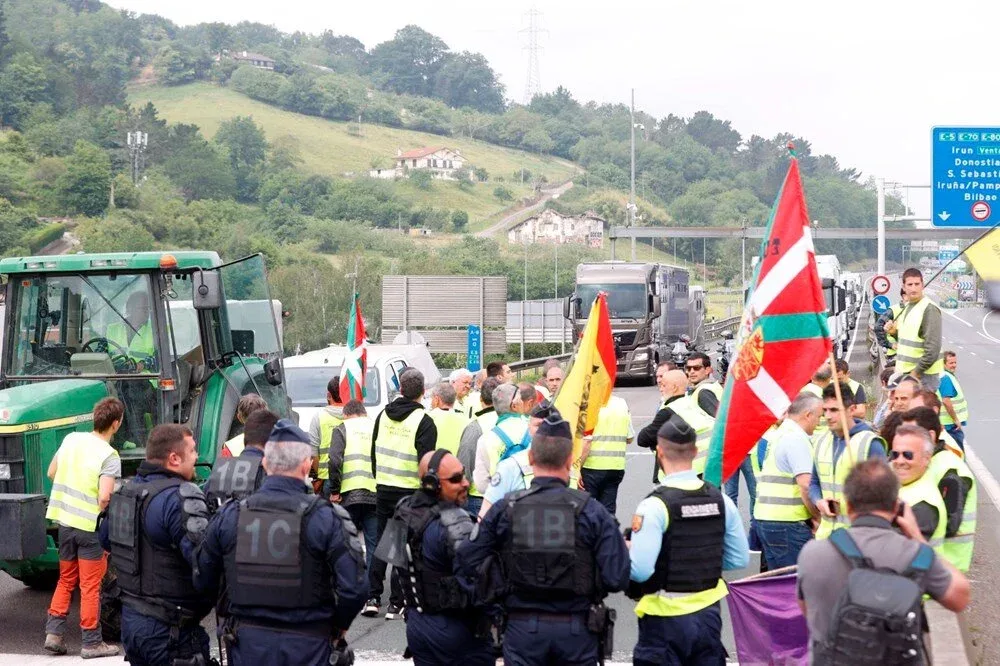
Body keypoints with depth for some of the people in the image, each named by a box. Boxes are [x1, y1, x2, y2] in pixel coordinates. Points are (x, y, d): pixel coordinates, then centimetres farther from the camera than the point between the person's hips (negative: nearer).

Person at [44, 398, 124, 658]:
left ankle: (54, 633, 14)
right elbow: (104, 497, -24)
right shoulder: (109, 456, -16)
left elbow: (51, 473, 13)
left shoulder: (71, 439, 3)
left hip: (63, 520, 6)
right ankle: (91, 643, 10)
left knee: (66, 580, 19)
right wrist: (101, 513, -5)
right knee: (90, 586, 4)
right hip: (89, 526, -6)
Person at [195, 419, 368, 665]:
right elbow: (354, 588, -17)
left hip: (247, 646, 2)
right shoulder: (325, 518, -12)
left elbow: (203, 581, 6)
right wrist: (338, 626, 2)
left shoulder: (230, 516, -2)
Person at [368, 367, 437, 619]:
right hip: (409, 491, -5)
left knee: (381, 541, 13)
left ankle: (373, 598, 11)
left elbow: (374, 451, 14)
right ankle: (396, 604, 3)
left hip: (383, 488, 5)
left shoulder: (383, 415, 7)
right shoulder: (423, 421, -11)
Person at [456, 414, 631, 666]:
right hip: (577, 629, 0)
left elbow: (468, 562, -5)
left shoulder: (504, 510, -6)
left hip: (522, 628, 0)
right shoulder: (591, 511, -9)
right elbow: (617, 578, -13)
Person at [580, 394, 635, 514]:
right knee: (608, 511, 11)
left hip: (593, 465, -5)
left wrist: (577, 468, -12)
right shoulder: (622, 404, 5)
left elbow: (586, 441, -17)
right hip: (617, 466, 5)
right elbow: (629, 439, 11)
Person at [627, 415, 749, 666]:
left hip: (665, 618, -5)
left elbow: (639, 570, -23)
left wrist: (623, 553, -3)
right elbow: (740, 559, 6)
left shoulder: (654, 506, -18)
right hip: (708, 614, 5)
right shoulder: (721, 500, 0)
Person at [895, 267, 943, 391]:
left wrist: (916, 373, -18)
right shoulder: (907, 307, 13)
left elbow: (933, 349, -20)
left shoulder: (929, 309, -14)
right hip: (905, 372, 9)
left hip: (923, 375, -9)